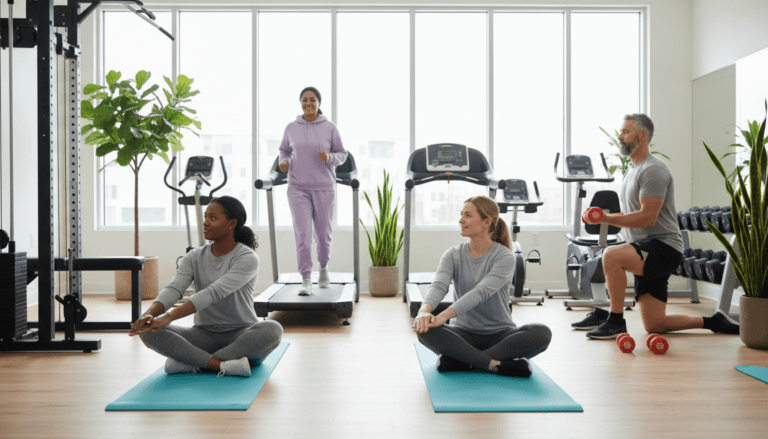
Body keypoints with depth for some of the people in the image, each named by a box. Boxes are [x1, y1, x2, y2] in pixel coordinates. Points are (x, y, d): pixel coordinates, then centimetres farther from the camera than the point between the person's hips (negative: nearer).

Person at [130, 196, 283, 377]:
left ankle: (189, 362, -30)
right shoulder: (194, 258, 3)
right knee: (148, 330, -19)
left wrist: (170, 316, -38)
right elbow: (174, 289, -13)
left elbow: (214, 293, -27)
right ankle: (220, 365, -29)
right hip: (204, 335, 4)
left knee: (272, 330, -37)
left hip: (241, 337, -3)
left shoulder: (248, 258, -13)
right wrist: (149, 314, -34)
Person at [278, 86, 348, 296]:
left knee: (323, 233, 9)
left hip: (324, 188, 0)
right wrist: (283, 162, -3)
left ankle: (323, 267, 37)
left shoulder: (329, 128, 0)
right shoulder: (291, 128, 5)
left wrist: (329, 157, -15)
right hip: (298, 188, 0)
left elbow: (342, 154, 5)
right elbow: (284, 150, 18)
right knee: (302, 234, -8)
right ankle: (306, 281, -4)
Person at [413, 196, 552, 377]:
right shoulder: (453, 255, 0)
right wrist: (425, 310, -43)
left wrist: (445, 315, -42)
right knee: (425, 329, -29)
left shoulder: (504, 257, -11)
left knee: (542, 333, -31)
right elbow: (439, 285, -19)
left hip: (500, 334, -1)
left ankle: (461, 361, -29)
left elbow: (481, 292, -27)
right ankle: (498, 365, -28)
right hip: (464, 334, 2)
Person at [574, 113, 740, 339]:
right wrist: (600, 216, 10)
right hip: (646, 253, 10)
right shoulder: (633, 171, 19)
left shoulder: (653, 170, -13)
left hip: (662, 247, -10)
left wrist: (606, 218, -23)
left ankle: (615, 320, -19)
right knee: (655, 326, 9)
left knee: (611, 255, -34)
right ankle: (714, 322, 26)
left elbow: (647, 218, -22)